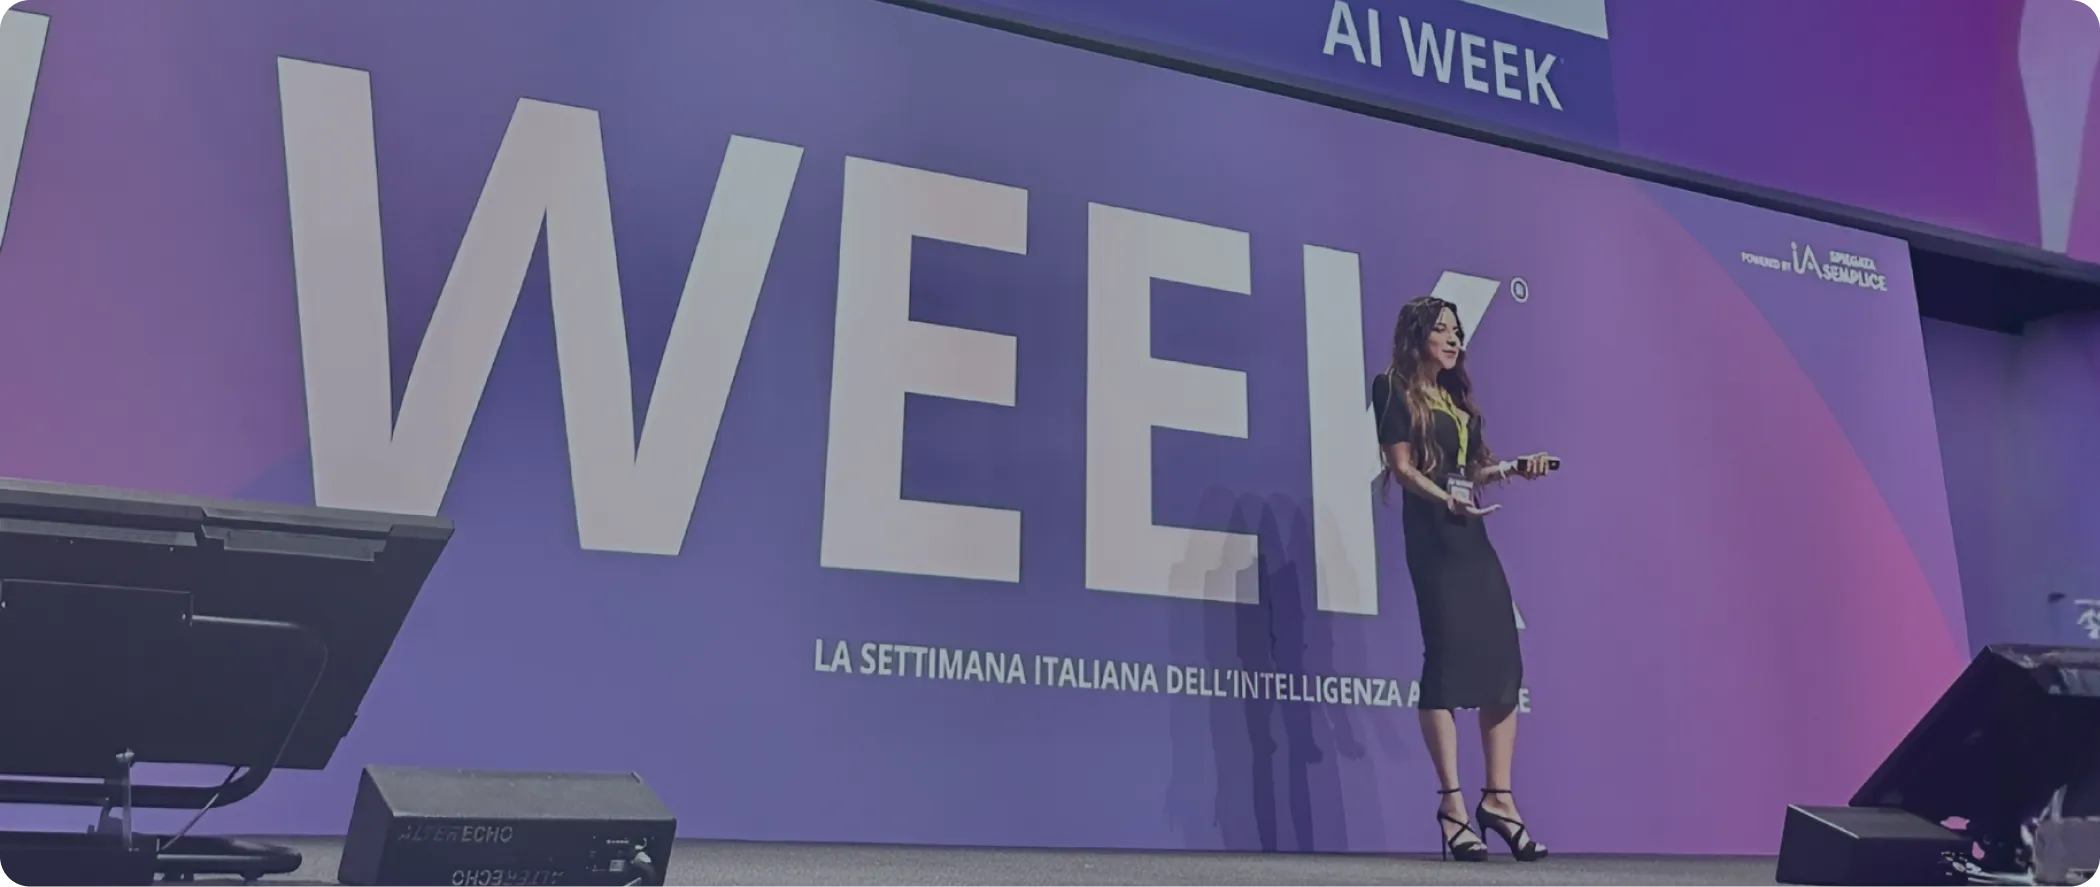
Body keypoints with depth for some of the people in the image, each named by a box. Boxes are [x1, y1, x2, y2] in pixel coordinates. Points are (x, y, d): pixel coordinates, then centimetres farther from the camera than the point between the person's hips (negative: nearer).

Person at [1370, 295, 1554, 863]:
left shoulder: (1457, 397, 23)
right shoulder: (1395, 390, 2)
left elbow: (1472, 470, 20)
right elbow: (1402, 466, -9)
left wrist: (1515, 468, 3)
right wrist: (1446, 500, -24)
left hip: (1472, 534, 8)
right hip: (1433, 535, -8)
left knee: (1503, 661, 1)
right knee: (1448, 656, -14)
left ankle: (1498, 797, 7)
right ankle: (1453, 804, -12)